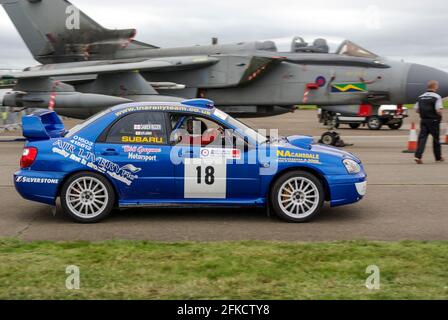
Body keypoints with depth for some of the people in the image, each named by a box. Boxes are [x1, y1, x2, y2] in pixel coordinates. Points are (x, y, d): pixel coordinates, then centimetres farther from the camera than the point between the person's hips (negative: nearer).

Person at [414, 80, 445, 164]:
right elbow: (439, 110, -19)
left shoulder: (421, 97, 7)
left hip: (423, 120, 4)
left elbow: (417, 110, 7)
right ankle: (438, 157, 24)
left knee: (422, 138, 0)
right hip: (434, 121, -4)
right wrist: (440, 116, 1)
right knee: (436, 139, 10)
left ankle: (418, 156, -16)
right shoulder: (437, 97, -11)